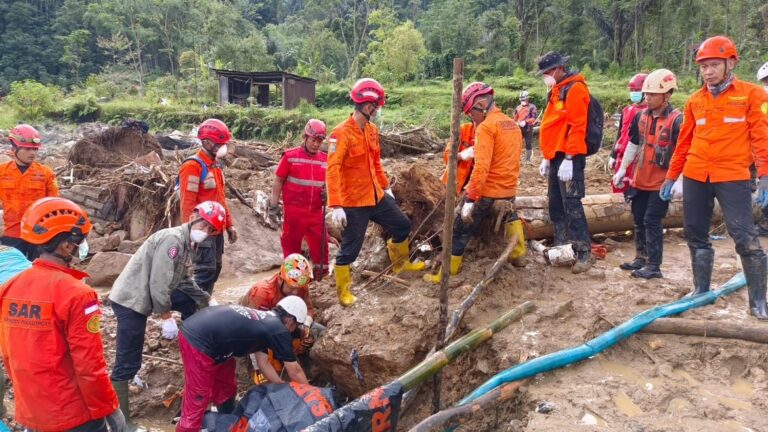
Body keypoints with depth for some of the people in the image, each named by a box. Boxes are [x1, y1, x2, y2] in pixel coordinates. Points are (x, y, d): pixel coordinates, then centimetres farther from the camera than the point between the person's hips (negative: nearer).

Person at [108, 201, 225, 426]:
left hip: (143, 296, 10)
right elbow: (159, 283, -23)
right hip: (130, 300, -10)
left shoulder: (186, 243, 11)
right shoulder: (172, 239, -19)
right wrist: (166, 318, -18)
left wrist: (209, 300, 21)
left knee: (190, 301, 19)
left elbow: (184, 281, 21)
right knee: (127, 363, -7)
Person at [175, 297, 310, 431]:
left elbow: (263, 363, 26)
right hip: (198, 342, -10)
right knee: (197, 399, 0)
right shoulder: (279, 331, -6)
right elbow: (295, 371, 4)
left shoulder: (262, 320, 19)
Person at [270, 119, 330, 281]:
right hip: (294, 211, -3)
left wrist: (327, 191, -4)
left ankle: (321, 277, 18)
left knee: (320, 244, 5)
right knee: (292, 243, 8)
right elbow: (279, 180, 1)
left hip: (316, 211, 3)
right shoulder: (290, 156, -4)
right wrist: (274, 203, -3)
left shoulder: (325, 160, 7)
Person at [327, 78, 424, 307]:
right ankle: (343, 291, 20)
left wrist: (386, 187, 22)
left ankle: (401, 263, 43)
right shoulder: (341, 133, -20)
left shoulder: (372, 130, 5)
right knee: (350, 247, 2)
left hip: (377, 196, 8)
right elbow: (332, 170, -25)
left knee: (402, 225, 19)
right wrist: (336, 206, -30)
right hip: (354, 202, -8)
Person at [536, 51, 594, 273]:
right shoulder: (556, 91, 20)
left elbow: (577, 126, -17)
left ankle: (584, 254, -2)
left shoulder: (575, 89, -9)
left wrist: (568, 158, -22)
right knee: (556, 206, 11)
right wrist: (547, 158, 20)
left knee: (572, 206, -9)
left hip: (569, 158, -9)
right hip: (556, 157, 9)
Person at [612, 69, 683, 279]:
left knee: (652, 222, -4)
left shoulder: (676, 120, -14)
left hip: (661, 183, -7)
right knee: (639, 220, 14)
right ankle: (641, 258, 28)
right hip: (640, 180, 7)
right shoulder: (642, 116, 6)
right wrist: (622, 169, 15)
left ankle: (654, 266, 5)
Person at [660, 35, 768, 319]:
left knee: (745, 237, -8)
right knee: (696, 235, 10)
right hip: (695, 177, 5)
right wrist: (671, 176, 15)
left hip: (732, 178, -4)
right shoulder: (695, 101, 10)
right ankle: (701, 290, 23)